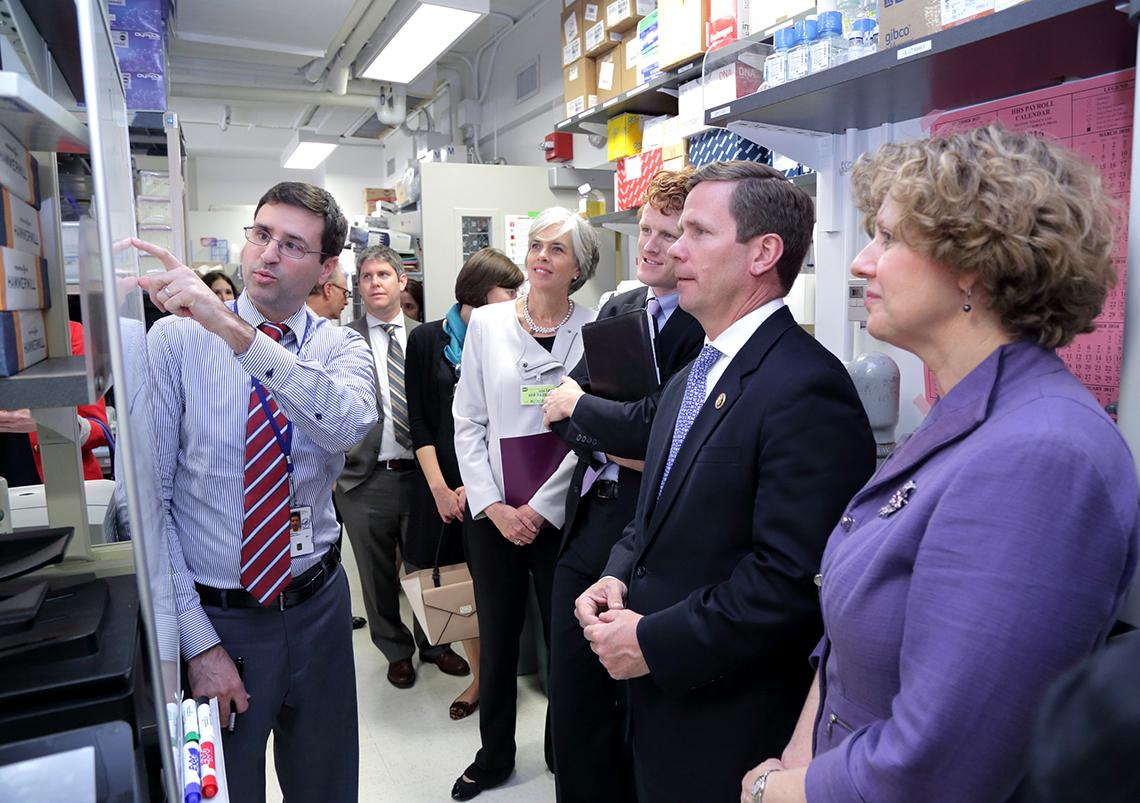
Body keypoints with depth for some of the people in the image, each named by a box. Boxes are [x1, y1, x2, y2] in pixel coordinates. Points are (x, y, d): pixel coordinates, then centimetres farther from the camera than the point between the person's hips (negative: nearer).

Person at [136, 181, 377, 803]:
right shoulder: (175, 340, -9)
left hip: (318, 605, 2)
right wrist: (199, 641, -13)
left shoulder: (341, 348, -4)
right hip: (213, 614, -2)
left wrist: (236, 331, -38)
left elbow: (348, 422, -29)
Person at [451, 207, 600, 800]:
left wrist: (541, 509, -9)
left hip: (561, 513, -1)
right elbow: (467, 421, 2)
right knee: (496, 636, 14)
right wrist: (494, 506, -5)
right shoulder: (486, 322, 2)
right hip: (492, 513, 2)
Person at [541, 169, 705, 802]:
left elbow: (661, 425, -22)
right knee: (573, 699, 19)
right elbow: (562, 411, 5)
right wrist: (615, 448, -13)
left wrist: (577, 405, -8)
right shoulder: (617, 309, 9)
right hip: (585, 529, 7)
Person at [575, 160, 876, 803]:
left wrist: (653, 642, -18)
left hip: (734, 727, -8)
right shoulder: (691, 379, 9)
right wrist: (618, 577, -1)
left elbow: (791, 578, -25)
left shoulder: (808, 388, -21)